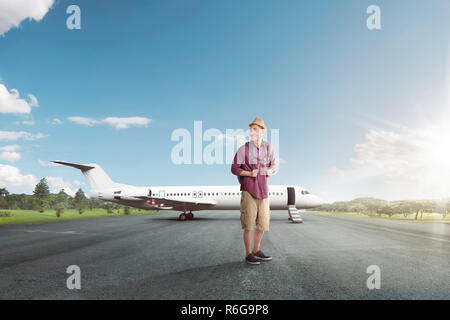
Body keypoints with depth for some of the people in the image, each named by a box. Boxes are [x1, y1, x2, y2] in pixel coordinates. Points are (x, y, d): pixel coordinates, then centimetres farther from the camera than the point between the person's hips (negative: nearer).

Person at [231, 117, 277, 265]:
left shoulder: (268, 148, 4)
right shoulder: (244, 149, -7)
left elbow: (273, 165, 18)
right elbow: (234, 168, -2)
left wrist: (270, 171, -4)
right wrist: (249, 173, -17)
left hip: (263, 191, 5)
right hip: (248, 190, -4)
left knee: (263, 223, 10)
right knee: (248, 224, -1)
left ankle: (256, 251, 27)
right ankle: (248, 254, 13)